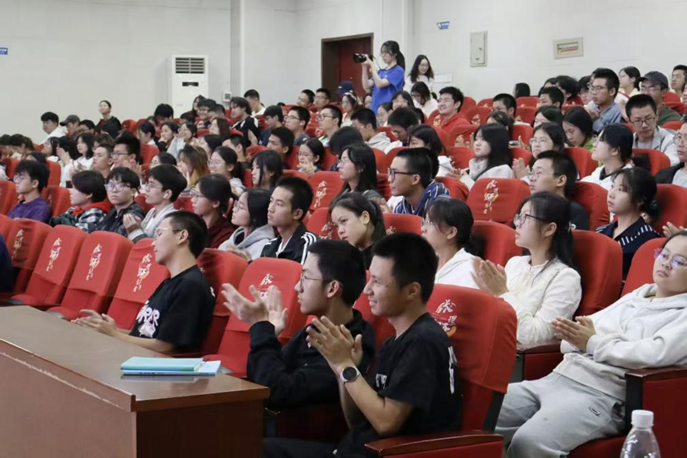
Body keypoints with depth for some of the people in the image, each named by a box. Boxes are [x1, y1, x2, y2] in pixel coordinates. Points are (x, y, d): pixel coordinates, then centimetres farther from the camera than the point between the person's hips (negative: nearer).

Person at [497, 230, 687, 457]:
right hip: (556, 378, 7)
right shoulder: (633, 296, 24)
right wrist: (571, 333, -6)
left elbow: (655, 354, -16)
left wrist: (594, 343, -7)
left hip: (602, 395, -7)